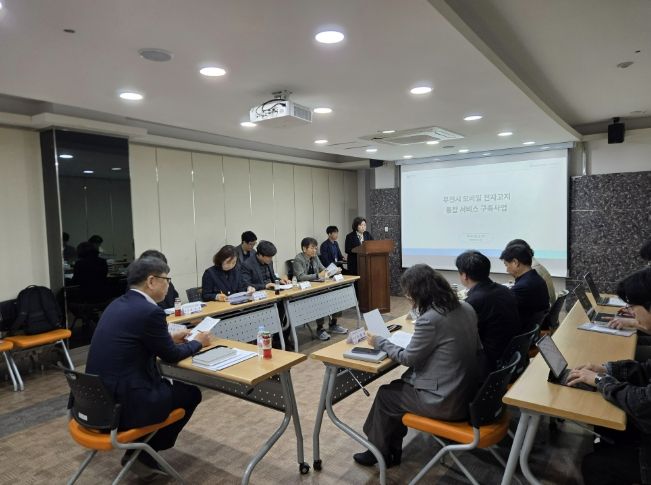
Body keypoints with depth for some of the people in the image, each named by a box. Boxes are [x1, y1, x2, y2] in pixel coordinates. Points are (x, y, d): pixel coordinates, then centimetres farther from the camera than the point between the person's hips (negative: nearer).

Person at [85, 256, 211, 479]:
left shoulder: (118, 304, 7)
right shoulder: (150, 311, -19)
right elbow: (171, 355, -6)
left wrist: (169, 338, 24)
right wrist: (197, 342, 11)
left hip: (99, 396, 9)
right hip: (122, 404, -9)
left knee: (164, 384, 28)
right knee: (191, 393, 13)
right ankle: (144, 452, 19)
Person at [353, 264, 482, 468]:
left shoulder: (430, 319, -26)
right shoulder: (465, 308, 0)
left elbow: (408, 358, -13)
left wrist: (380, 342, 2)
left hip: (446, 401, -8)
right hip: (468, 390, 8)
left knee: (386, 395, 14)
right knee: (399, 386, 21)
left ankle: (379, 452, 36)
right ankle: (391, 450, 32)